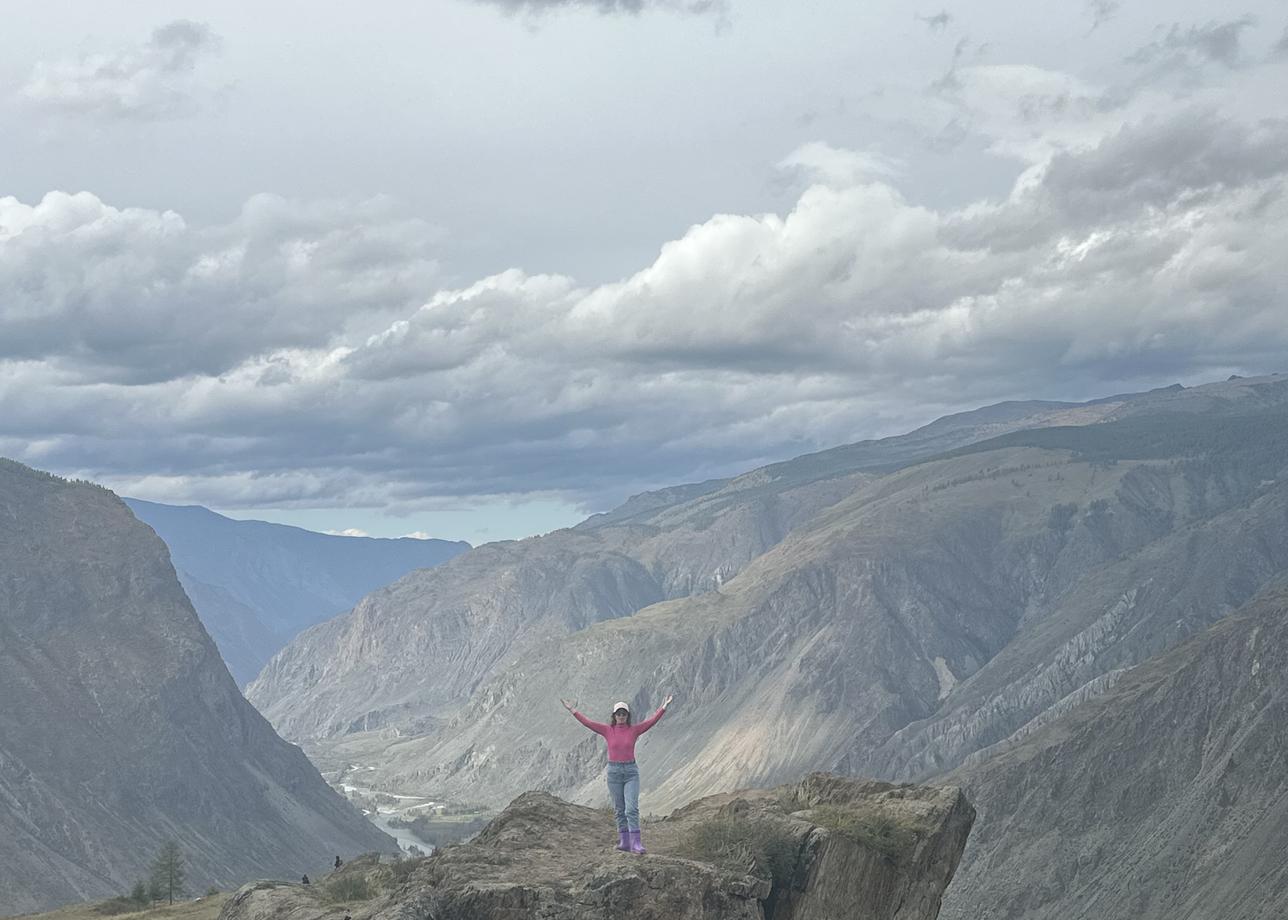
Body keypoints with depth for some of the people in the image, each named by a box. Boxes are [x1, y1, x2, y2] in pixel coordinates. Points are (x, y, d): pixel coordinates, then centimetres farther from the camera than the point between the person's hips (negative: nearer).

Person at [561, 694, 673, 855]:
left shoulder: (634, 730, 1)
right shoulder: (608, 731, 3)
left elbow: (652, 720, -6)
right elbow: (587, 722, 1)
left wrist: (664, 707, -15)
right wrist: (572, 710, -2)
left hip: (631, 771, -2)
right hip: (614, 771, 2)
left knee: (632, 808, -11)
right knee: (619, 810, 6)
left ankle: (636, 844, -16)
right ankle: (624, 842, 11)